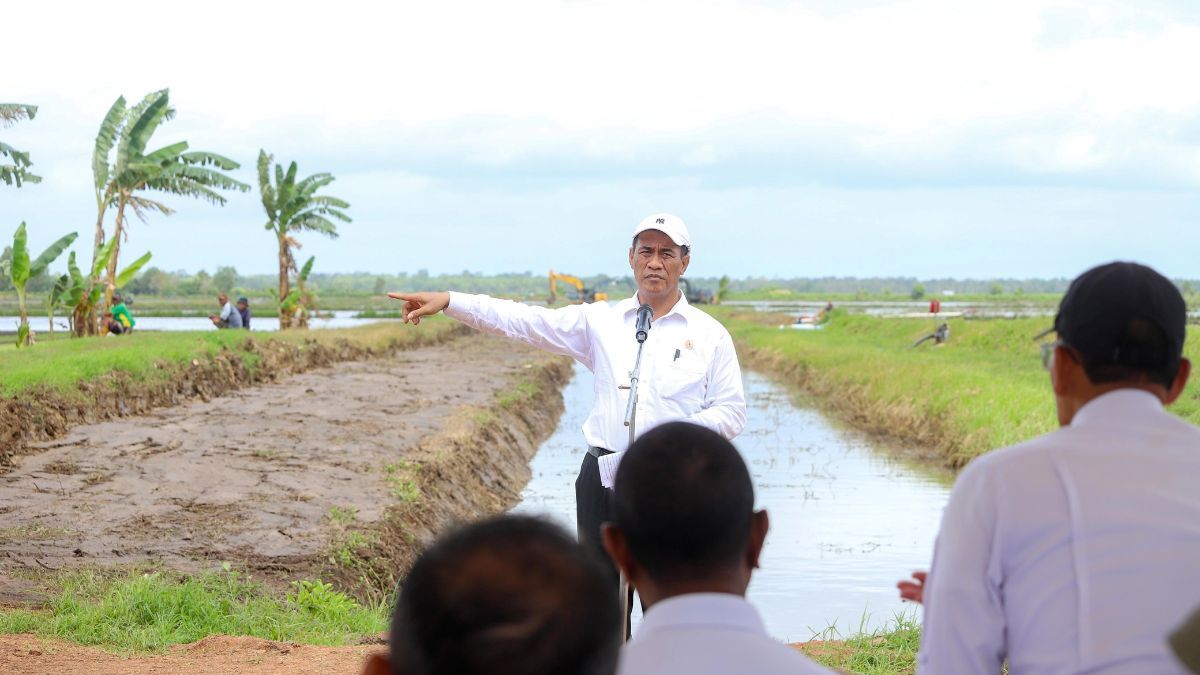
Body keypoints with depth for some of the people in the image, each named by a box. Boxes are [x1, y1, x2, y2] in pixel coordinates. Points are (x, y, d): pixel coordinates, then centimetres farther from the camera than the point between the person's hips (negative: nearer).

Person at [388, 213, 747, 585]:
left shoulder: (710, 334, 5)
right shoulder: (601, 321, 9)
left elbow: (731, 412, 5)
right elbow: (525, 321, 3)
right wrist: (449, 302, -6)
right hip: (604, 476, 2)